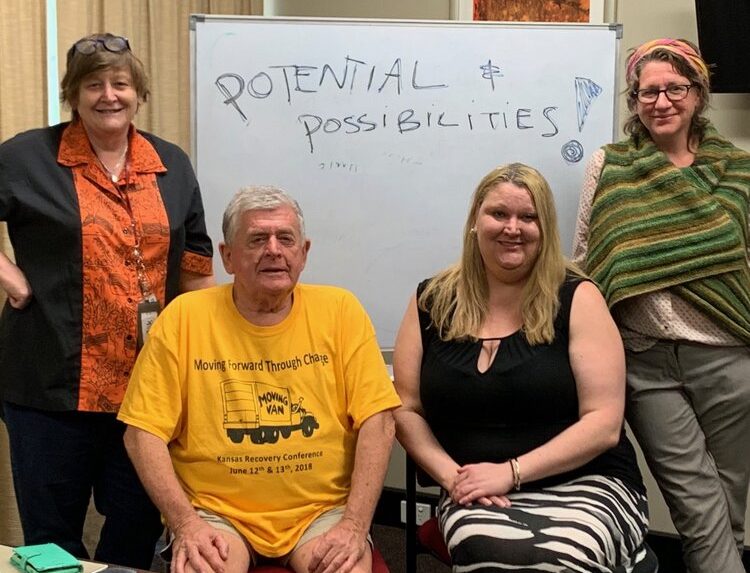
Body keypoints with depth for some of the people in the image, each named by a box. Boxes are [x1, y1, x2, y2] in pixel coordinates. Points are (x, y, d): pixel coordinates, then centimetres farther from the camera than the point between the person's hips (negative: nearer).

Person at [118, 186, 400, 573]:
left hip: (320, 509, 1)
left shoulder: (339, 310, 0)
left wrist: (355, 525, -13)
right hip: (216, 510, -1)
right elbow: (143, 432, -3)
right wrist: (186, 522, -14)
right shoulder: (184, 317, -2)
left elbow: (376, 422, -3)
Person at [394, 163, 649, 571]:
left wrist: (509, 472, -14)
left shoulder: (577, 299, -1)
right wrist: (451, 476, -9)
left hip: (584, 483, -1)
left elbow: (604, 423, -6)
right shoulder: (432, 302, 7)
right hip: (477, 493, 1)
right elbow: (406, 410, 8)